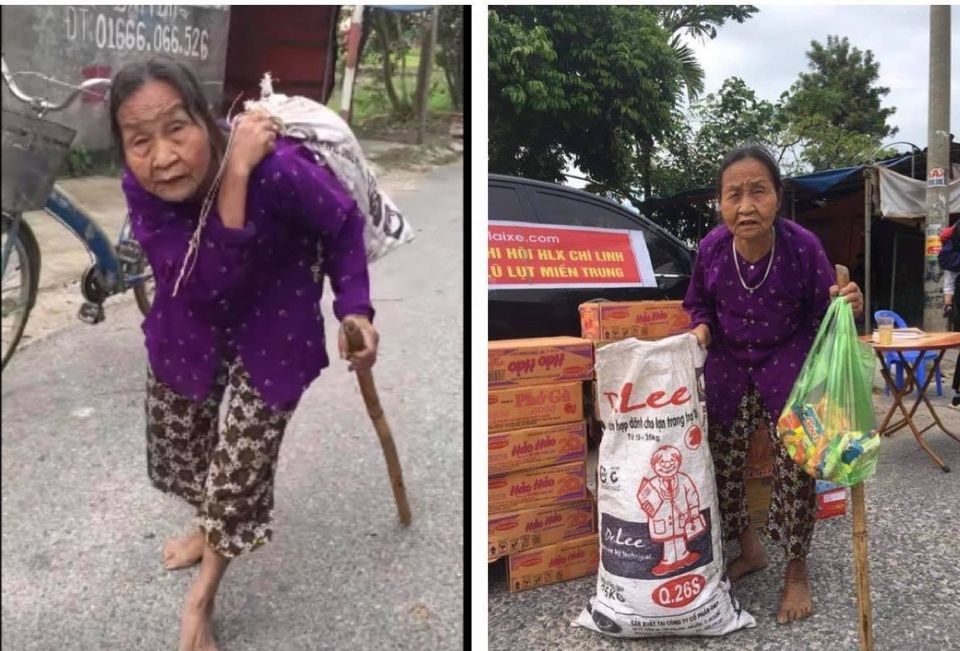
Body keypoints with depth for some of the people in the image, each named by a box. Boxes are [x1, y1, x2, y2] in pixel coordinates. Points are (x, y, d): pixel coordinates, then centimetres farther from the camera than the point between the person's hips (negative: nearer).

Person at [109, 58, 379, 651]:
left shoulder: (274, 166, -34)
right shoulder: (141, 191, -24)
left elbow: (343, 224, -15)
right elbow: (211, 284, -36)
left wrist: (356, 308, -24)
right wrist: (234, 176, -43)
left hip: (273, 325, -4)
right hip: (193, 322, 4)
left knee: (242, 464, -3)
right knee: (178, 439, 21)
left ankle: (202, 597, 27)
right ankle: (211, 526, 56)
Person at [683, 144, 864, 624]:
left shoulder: (803, 245, -21)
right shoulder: (711, 247, -15)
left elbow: (820, 314, -9)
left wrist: (844, 307, -30)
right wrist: (702, 329, -15)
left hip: (789, 366, -2)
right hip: (729, 366, 3)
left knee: (795, 467, -3)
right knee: (720, 462, 6)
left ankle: (797, 571, 20)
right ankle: (749, 549, 32)